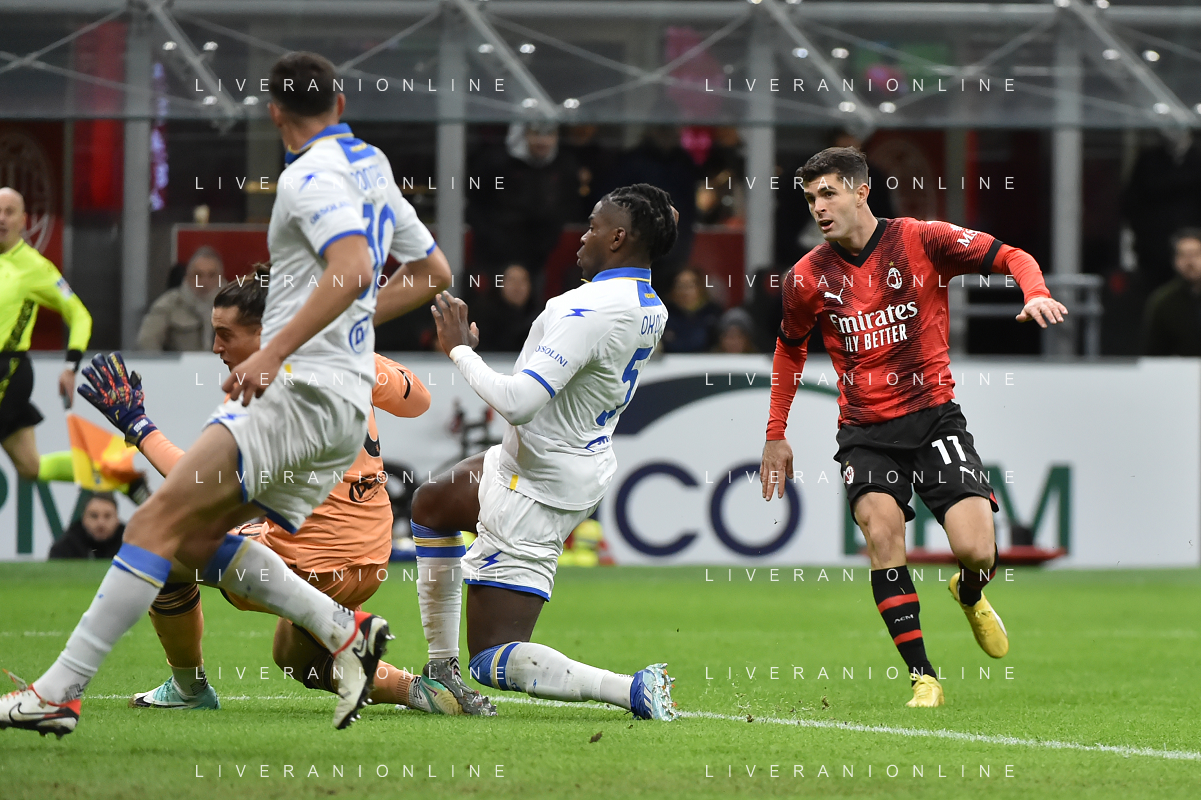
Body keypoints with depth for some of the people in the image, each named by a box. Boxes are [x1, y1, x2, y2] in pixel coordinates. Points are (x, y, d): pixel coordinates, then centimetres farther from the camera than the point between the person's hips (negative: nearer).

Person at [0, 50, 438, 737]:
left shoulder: (310, 176, -10)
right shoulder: (374, 166, 17)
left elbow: (353, 269, -26)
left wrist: (272, 353, -30)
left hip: (302, 388, -10)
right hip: (352, 407, 10)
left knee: (157, 522, -14)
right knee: (196, 540, 12)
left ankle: (59, 692, -20)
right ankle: (345, 632, 1)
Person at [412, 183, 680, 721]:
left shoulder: (589, 313, -30)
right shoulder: (651, 310, -2)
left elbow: (518, 403, -36)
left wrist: (461, 349, -20)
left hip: (536, 493, -10)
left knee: (494, 662, -8)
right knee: (430, 505, 34)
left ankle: (633, 691, -22)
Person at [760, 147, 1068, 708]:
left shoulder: (921, 241, -6)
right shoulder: (807, 278, 0)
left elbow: (1011, 257, -1)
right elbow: (790, 347, 18)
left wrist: (1036, 294, -23)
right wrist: (776, 434, 16)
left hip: (933, 414, -1)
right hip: (864, 430, 1)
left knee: (975, 550, -15)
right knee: (880, 529, -24)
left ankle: (970, 596, 26)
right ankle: (922, 678, -17)